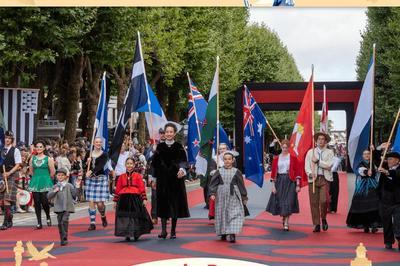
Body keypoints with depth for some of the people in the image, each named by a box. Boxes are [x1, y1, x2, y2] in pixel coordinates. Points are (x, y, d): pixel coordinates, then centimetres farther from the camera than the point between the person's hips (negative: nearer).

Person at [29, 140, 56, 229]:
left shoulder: (48, 159, -1)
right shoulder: (32, 159, 8)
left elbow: (52, 172, 1)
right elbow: (31, 171, 17)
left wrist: (45, 178, 8)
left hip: (45, 182, -3)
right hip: (35, 182, 3)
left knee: (44, 201, -10)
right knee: (37, 202, 1)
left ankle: (48, 217, 19)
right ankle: (39, 223, 7)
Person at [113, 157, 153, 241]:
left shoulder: (138, 176, 4)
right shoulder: (121, 177, 8)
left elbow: (142, 188, 1)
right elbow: (117, 189, 11)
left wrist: (144, 199, -5)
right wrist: (116, 201, 8)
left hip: (135, 199, -1)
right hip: (124, 200, 1)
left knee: (136, 217, 3)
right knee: (124, 217, -1)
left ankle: (136, 234, 17)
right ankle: (127, 235, 7)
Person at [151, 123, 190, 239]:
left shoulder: (179, 147, 2)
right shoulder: (160, 147, 6)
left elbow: (183, 160, -8)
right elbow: (155, 163, 10)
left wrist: (182, 169, -29)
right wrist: (154, 178, 7)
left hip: (175, 179, -1)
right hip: (162, 179, 1)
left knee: (175, 204, 2)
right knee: (163, 204, -2)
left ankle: (173, 231, 9)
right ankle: (163, 230, -1)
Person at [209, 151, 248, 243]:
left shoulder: (236, 172, 2)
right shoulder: (219, 172, 4)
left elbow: (241, 185, 6)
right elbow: (213, 183, 3)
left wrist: (244, 197, 7)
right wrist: (212, 193, -10)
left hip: (234, 197, -1)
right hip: (221, 196, 1)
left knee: (234, 214, -10)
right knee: (222, 214, 7)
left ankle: (232, 234, -13)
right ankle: (223, 233, 19)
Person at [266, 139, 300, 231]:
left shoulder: (293, 158, 0)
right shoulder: (276, 159, 5)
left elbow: (297, 172, -2)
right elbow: (273, 172, 4)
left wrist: (298, 185, -8)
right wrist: (273, 185, -1)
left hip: (290, 181, -2)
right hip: (279, 181, 2)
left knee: (288, 202, -8)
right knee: (279, 202, 6)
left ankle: (286, 223, -5)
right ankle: (284, 217, 32)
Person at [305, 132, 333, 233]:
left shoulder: (329, 152, 10)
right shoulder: (310, 152, 14)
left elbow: (329, 165, -4)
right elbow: (307, 166, 6)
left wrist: (317, 161, -9)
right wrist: (310, 173, -12)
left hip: (325, 179, -1)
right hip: (313, 179, 2)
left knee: (324, 200, -16)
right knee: (314, 202, -2)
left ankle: (324, 219, 10)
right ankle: (316, 224, 5)